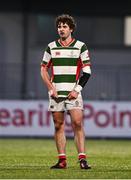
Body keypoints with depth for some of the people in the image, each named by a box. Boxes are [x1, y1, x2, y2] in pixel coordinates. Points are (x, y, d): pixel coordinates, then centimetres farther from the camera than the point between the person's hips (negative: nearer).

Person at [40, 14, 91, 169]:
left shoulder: (80, 46, 3)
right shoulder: (51, 47, 9)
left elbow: (87, 71, 1)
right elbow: (43, 69, 11)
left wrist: (77, 90, -8)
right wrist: (51, 88, -1)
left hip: (73, 92, -2)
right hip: (56, 93, 2)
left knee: (77, 124, -12)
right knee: (58, 126, 2)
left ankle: (82, 159, -14)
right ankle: (62, 160, 6)